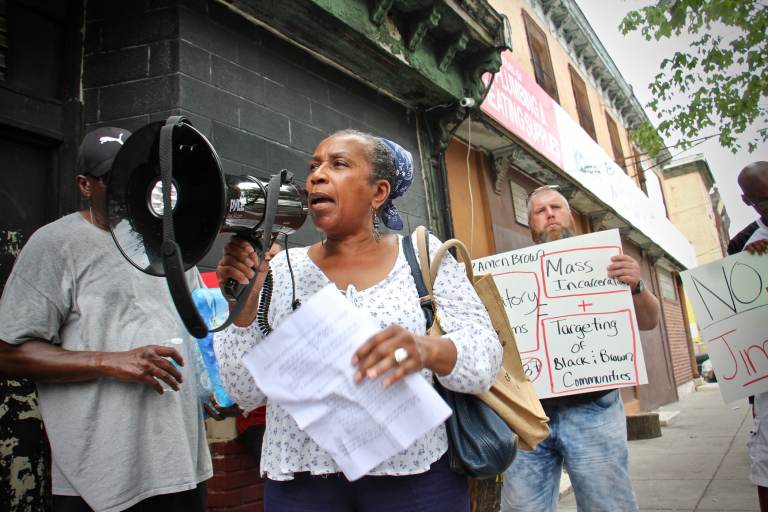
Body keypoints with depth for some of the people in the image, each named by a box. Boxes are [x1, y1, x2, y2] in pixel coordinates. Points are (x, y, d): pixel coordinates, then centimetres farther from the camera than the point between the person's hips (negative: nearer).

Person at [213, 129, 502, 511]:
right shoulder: (282, 268, 2)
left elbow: (486, 357, -7)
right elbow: (246, 393, 0)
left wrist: (430, 350, -27)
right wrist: (244, 304, -14)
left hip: (416, 476, 0)